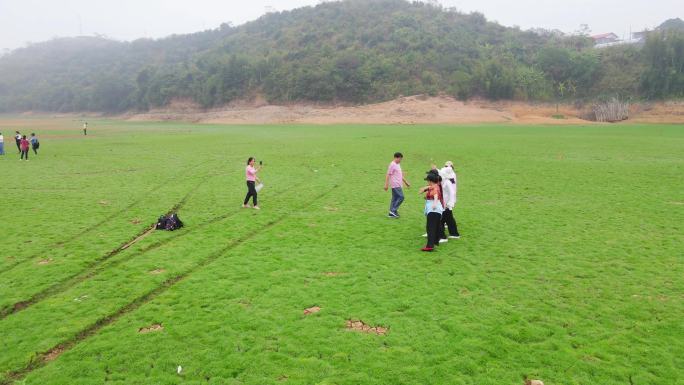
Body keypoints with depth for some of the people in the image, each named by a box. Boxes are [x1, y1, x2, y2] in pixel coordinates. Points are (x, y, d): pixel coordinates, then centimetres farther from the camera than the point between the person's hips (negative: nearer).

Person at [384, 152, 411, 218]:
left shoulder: (398, 165, 17)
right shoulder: (392, 165, -12)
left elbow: (401, 175, 26)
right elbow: (388, 175, -15)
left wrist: (406, 182, 28)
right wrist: (386, 185, -18)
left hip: (398, 185, 9)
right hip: (395, 185, -9)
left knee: (395, 198, 9)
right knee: (401, 197, -11)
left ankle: (392, 213, 12)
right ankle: (393, 210, -7)